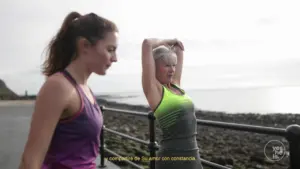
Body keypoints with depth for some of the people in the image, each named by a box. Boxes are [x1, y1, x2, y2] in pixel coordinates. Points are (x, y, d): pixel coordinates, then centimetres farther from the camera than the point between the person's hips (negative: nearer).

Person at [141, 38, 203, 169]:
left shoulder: (175, 85, 10)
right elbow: (147, 43, -15)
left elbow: (179, 47, 23)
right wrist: (165, 42, 0)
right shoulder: (153, 88, -8)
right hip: (172, 158, -8)